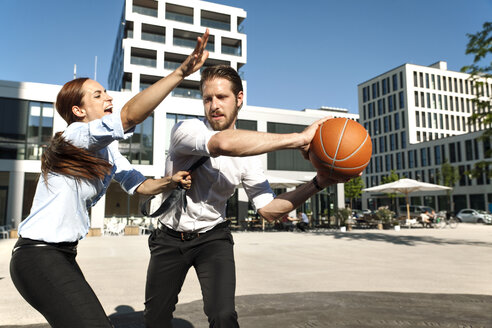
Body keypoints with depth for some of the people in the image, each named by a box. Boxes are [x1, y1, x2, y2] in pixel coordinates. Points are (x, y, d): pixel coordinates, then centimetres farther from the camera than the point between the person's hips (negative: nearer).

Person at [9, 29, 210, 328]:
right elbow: (131, 115, -33)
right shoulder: (76, 135, -16)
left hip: (63, 256, 9)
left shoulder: (107, 151, 11)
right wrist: (182, 72, -37)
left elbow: (140, 185, 8)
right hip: (38, 256, -9)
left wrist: (170, 181, -13)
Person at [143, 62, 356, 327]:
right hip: (170, 238, 0)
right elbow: (223, 143, -43)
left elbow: (268, 209, -11)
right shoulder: (186, 130, -21)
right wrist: (298, 139, -42)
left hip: (213, 237, 1)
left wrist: (317, 184, -23)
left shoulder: (248, 156, -9)